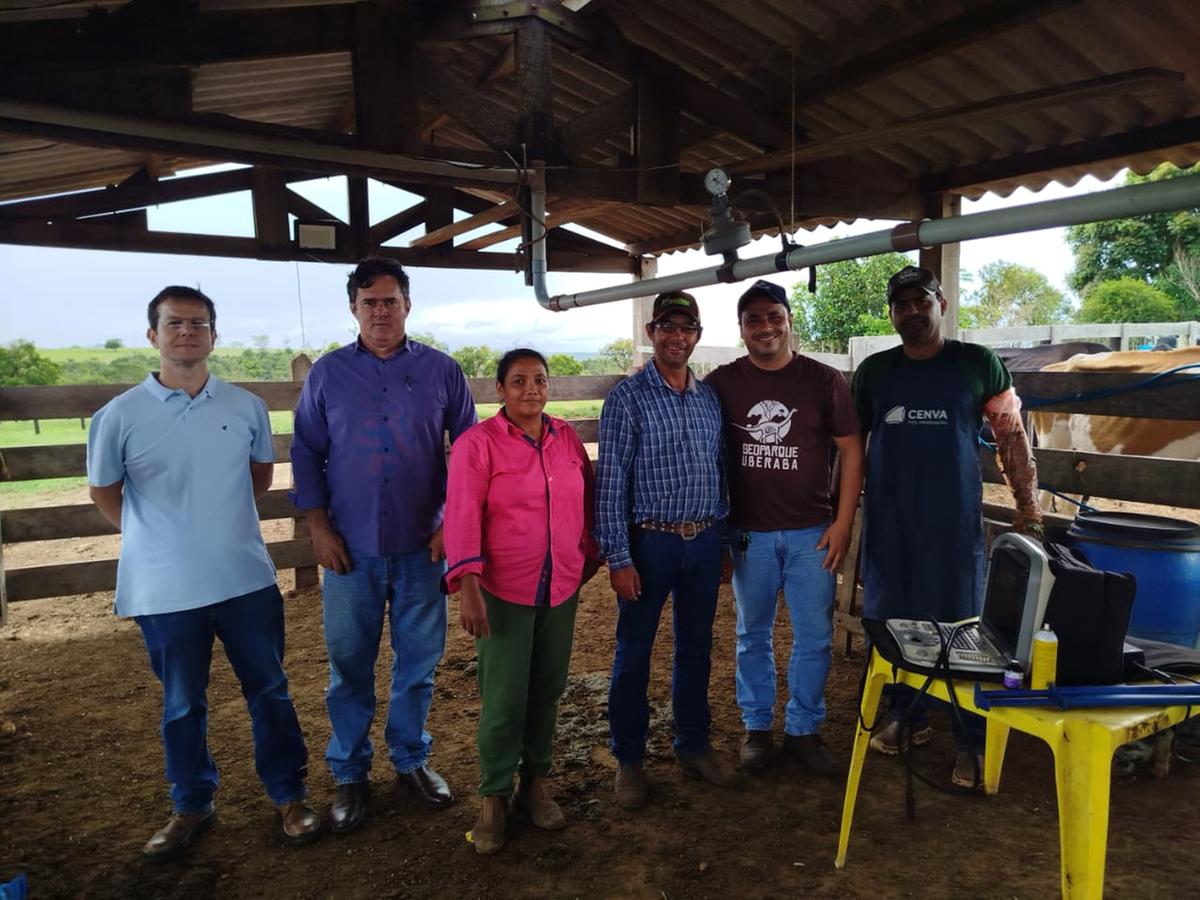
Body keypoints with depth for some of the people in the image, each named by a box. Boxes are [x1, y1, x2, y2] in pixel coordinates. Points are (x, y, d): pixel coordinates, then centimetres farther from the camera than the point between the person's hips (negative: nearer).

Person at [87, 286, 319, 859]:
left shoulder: (247, 407, -1)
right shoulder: (120, 415, -7)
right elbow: (103, 493, 7)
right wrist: (158, 537, 8)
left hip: (247, 579, 2)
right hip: (164, 591, -1)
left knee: (269, 691, 11)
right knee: (182, 705, 15)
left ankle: (288, 796, 29)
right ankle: (192, 808, 35)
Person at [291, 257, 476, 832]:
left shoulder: (442, 371, 0)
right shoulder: (327, 373, 2)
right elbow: (307, 453, 5)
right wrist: (318, 526, -2)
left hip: (423, 547, 0)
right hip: (351, 549, 0)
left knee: (418, 662, 11)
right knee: (349, 666, 10)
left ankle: (410, 759, 33)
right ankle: (349, 774, 28)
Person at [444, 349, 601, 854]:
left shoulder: (568, 438, 6)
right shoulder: (477, 444, -9)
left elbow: (586, 503, 14)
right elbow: (462, 516, -17)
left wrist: (589, 557, 15)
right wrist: (468, 587, -24)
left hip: (562, 590, 5)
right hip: (503, 591, -4)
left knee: (547, 692, 13)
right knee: (504, 700, 1)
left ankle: (536, 784, 31)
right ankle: (494, 798, 21)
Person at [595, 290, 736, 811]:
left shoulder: (709, 397, 8)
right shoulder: (628, 398, -8)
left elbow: (721, 470, 13)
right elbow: (610, 482, -11)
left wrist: (722, 535, 11)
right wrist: (618, 557, -14)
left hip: (704, 541, 5)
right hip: (651, 542, -5)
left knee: (696, 649, 16)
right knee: (634, 655, 6)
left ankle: (694, 747, 32)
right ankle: (629, 760, 22)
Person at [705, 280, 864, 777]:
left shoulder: (824, 380, -2)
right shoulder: (722, 383, -1)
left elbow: (850, 450, 1)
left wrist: (843, 521, -5)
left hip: (812, 532, 0)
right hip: (749, 534, 0)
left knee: (815, 638, 7)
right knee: (753, 635, 12)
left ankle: (804, 729, 26)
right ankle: (757, 727, 28)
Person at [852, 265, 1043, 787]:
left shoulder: (979, 365, 1)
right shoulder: (873, 371, 6)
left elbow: (1012, 437, 5)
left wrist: (1028, 509, 0)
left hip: (955, 521, -2)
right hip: (888, 521, 3)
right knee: (891, 622, 10)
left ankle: (971, 744, 16)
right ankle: (907, 718, 29)